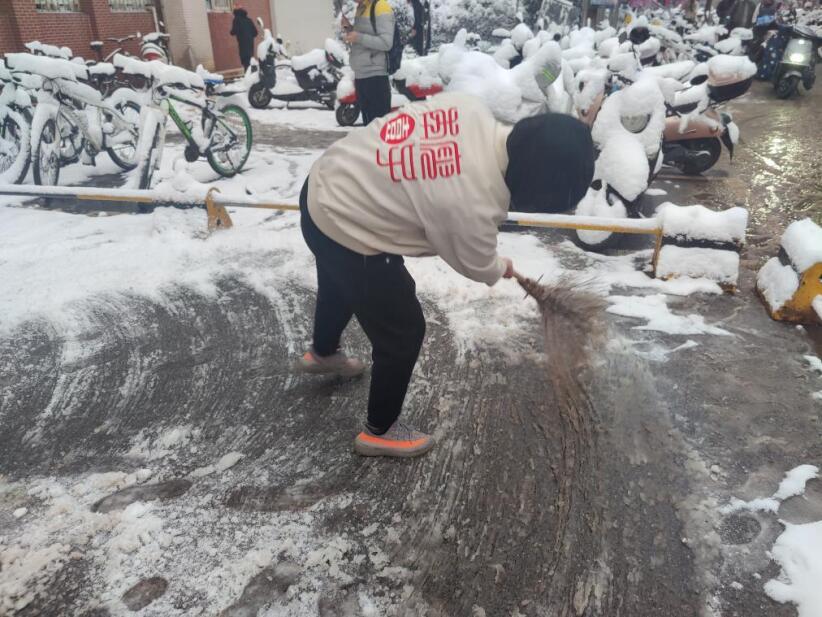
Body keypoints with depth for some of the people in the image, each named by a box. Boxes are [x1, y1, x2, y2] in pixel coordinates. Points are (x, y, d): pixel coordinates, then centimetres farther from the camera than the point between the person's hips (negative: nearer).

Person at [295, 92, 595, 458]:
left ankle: (323, 352, 67)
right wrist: (502, 269, 11)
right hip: (346, 232, -9)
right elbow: (476, 264, -11)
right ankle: (380, 431, 31)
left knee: (339, 286, 35)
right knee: (403, 333, 7)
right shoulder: (473, 205, -32)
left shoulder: (470, 108, -13)